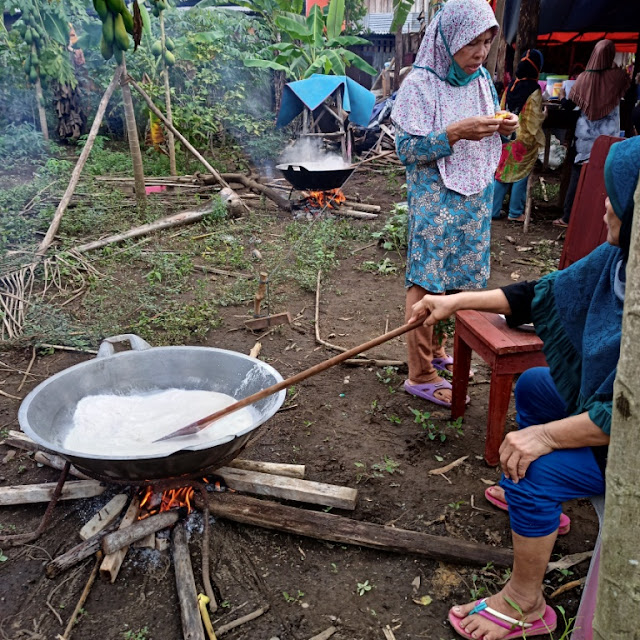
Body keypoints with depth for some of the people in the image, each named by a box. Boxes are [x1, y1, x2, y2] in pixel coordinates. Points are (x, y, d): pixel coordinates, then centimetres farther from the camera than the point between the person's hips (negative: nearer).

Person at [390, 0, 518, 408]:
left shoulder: (482, 80, 9)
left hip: (477, 197, 7)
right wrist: (456, 132, -26)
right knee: (427, 283, -2)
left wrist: (503, 129, -3)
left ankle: (436, 351, 30)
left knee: (457, 279, 13)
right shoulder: (421, 84, -11)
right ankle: (421, 375, 8)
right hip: (436, 201, -7)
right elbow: (407, 148, -14)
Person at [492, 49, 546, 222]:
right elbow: (535, 119, -12)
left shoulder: (510, 86, 3)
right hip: (525, 140, -5)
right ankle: (515, 212, 11)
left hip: (507, 138, 5)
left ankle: (494, 210, 11)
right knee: (521, 175, 5)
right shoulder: (534, 90, -13)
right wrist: (544, 114, 8)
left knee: (502, 173, 9)